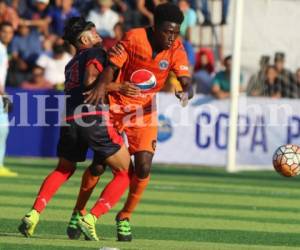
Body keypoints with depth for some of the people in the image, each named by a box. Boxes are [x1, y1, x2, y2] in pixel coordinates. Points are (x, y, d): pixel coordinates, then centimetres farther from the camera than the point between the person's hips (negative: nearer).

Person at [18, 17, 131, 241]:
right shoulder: (96, 53, 7)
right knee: (124, 173, 4)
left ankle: (34, 214, 14)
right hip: (94, 117, -7)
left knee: (64, 169, 30)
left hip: (69, 121, 7)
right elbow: (90, 80, -10)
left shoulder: (70, 65, 29)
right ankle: (91, 219, -11)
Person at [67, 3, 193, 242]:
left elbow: (187, 83, -17)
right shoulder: (133, 38, -17)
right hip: (116, 104, -2)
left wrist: (185, 93, -41)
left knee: (144, 166, -11)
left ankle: (125, 217, 10)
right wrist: (101, 86, -34)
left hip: (145, 110, 2)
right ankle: (79, 212, 21)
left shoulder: (176, 49, -12)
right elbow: (112, 66, -15)